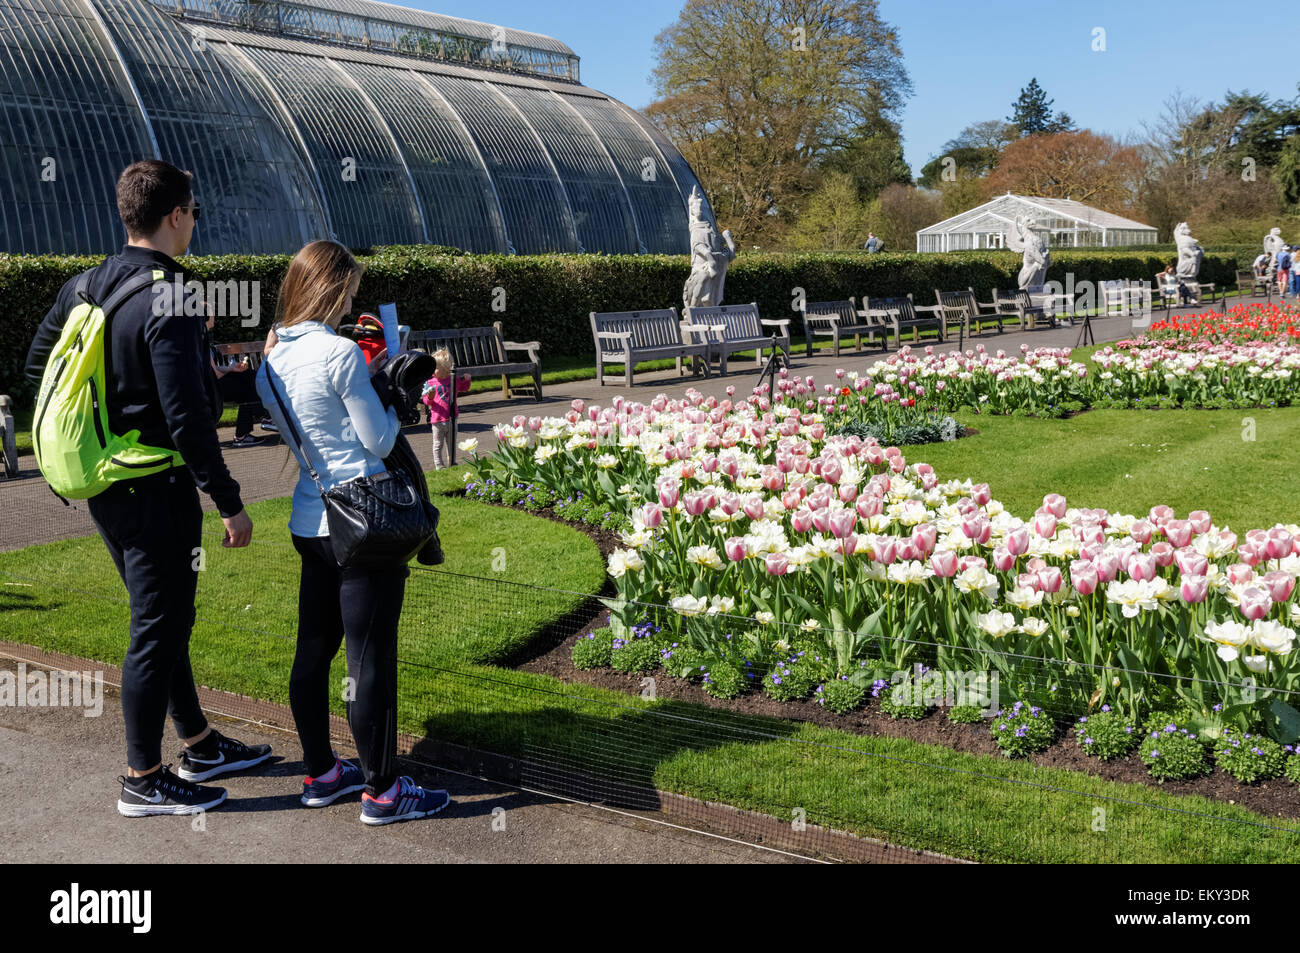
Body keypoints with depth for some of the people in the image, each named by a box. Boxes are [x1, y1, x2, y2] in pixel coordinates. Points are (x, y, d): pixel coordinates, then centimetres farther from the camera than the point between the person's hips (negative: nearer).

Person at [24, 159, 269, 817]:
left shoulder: (84, 286, 6)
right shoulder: (167, 301, -21)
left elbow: (38, 370, 15)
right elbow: (187, 418, -23)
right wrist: (229, 503, -17)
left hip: (106, 484, 9)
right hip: (156, 490, -9)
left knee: (165, 617, 19)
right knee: (157, 629, 2)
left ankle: (200, 747, 33)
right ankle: (144, 781, 14)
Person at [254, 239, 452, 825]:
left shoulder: (271, 363, 8)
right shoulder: (340, 352, -16)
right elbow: (378, 442, -12)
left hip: (310, 524, 8)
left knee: (314, 650, 15)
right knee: (371, 659, 0)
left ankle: (321, 774, 28)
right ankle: (381, 791, 9)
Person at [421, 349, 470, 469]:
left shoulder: (454, 380, 3)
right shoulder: (430, 382, -6)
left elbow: (464, 389, 23)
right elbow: (426, 401, -5)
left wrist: (466, 380, 5)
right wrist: (430, 397, -27)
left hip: (451, 418, 3)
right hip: (437, 420, -3)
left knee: (451, 443, 15)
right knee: (438, 444, 3)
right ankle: (439, 465, 10)